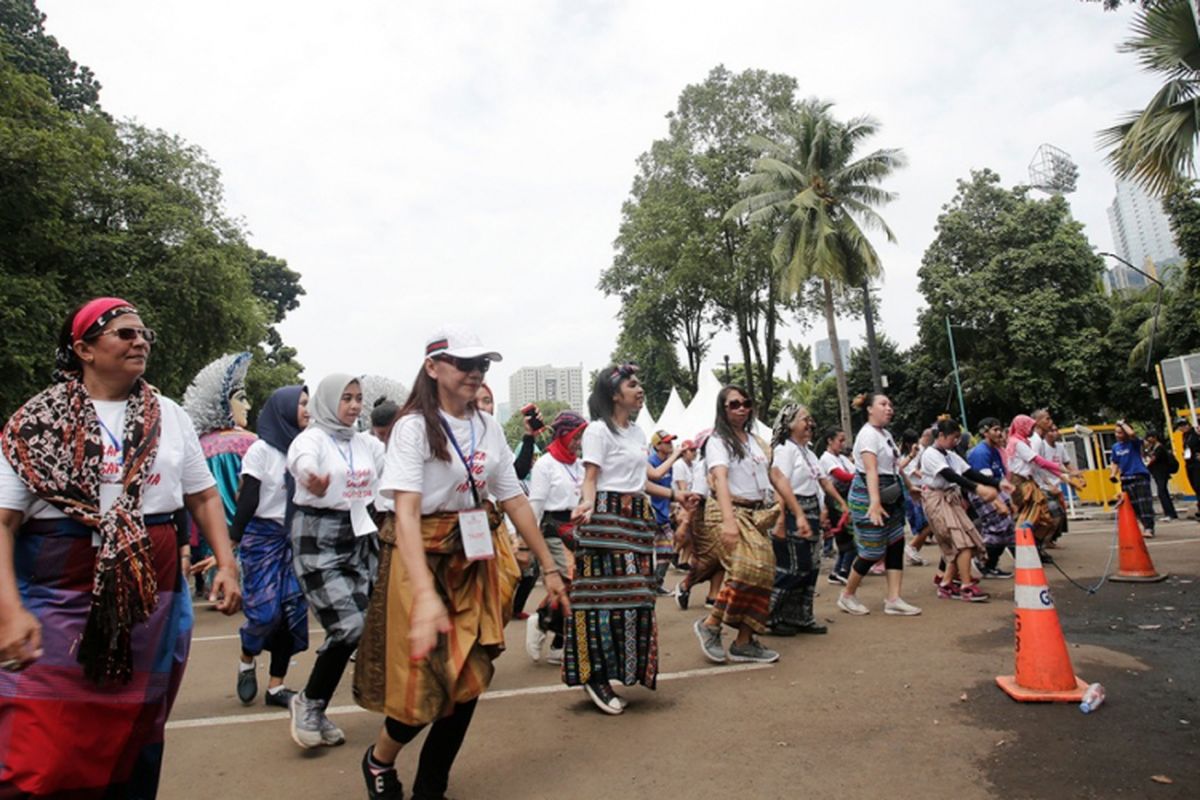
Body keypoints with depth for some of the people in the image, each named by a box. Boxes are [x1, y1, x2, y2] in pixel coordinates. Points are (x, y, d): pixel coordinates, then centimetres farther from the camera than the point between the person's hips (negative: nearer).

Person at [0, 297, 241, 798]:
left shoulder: (169, 417, 7)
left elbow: (203, 496, 10)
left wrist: (226, 564, -2)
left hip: (152, 596, 3)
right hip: (57, 598, -2)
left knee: (136, 741, 13)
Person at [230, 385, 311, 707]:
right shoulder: (262, 449, -7)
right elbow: (248, 500, -9)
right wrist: (233, 540, -11)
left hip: (295, 538, 5)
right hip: (262, 536, -5)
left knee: (293, 610, 2)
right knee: (266, 610, -7)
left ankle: (276, 686, 14)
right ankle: (246, 663, 25)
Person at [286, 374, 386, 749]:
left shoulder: (366, 443, 11)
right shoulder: (312, 437, -10)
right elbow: (301, 459, -33)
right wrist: (309, 479, -56)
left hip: (359, 538, 6)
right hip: (318, 538, -6)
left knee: (356, 628, 6)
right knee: (350, 625, -14)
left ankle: (315, 711, 25)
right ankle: (308, 701, 12)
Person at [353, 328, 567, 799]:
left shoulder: (489, 427, 4)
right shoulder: (414, 426, -13)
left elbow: (514, 500, 7)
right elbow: (406, 512, -24)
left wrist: (548, 567, 7)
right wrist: (425, 594, -37)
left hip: (478, 563, 6)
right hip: (425, 561, -5)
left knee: (468, 681, 9)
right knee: (428, 682, 2)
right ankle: (379, 761, 36)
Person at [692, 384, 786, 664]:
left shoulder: (757, 441, 17)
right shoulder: (718, 440, -5)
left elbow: (777, 478, 16)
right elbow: (720, 478, -20)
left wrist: (798, 513, 10)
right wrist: (729, 521, -34)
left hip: (757, 514, 7)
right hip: (731, 512, -7)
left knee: (762, 574, 1)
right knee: (747, 569, -23)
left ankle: (745, 642, 12)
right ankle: (710, 624, -4)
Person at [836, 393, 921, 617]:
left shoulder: (886, 433, 14)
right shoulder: (868, 434, -15)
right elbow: (871, 470, -27)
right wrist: (874, 502, -36)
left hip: (890, 496, 9)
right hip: (869, 495, -9)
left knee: (896, 545, 4)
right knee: (873, 550, -3)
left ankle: (893, 599, 8)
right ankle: (847, 596, 14)